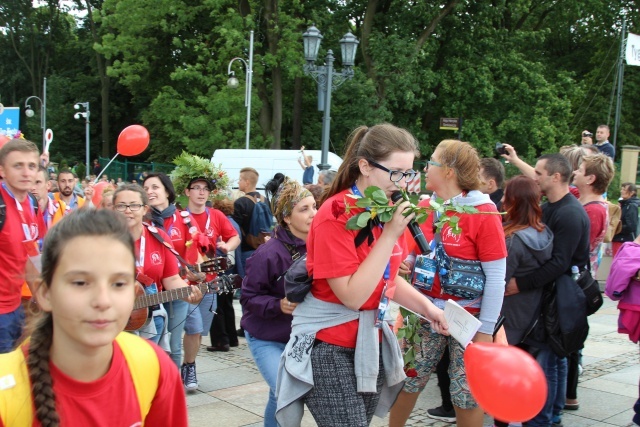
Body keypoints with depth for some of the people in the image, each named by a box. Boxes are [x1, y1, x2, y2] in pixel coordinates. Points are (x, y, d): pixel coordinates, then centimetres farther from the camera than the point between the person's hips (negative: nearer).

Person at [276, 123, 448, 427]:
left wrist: (426, 307, 3)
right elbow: (352, 296, -24)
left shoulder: (390, 211, 5)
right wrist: (389, 235, -25)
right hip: (329, 348, -7)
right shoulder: (337, 214, -19)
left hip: (370, 343, 8)